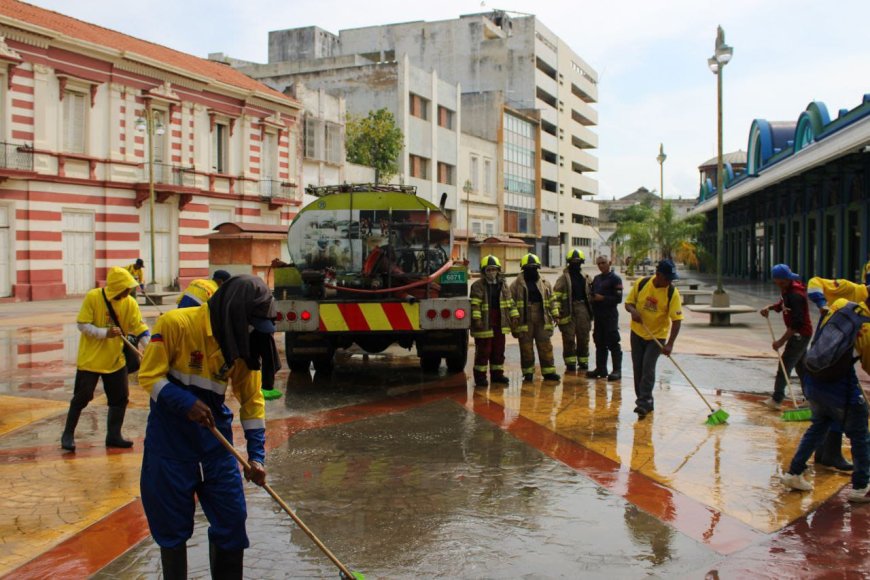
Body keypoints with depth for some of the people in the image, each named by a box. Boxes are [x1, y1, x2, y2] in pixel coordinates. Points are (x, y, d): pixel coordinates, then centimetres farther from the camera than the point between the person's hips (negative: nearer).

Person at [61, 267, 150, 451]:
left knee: (120, 398, 5)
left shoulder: (130, 303, -6)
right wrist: (105, 333, -27)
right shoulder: (93, 297, -15)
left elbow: (140, 328, -9)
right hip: (90, 358, -4)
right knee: (82, 397, 1)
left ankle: (113, 435, 19)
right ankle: (68, 435, 17)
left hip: (115, 360, 4)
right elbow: (82, 325, -13)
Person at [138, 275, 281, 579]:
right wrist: (185, 403, -27)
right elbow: (149, 377, -12)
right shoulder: (175, 324, -16)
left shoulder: (243, 343, -2)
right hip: (170, 442, -4)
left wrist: (256, 455, -2)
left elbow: (251, 400, 3)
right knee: (173, 525, 7)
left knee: (232, 520, 4)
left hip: (216, 440, 4)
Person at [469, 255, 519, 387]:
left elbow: (510, 301, 15)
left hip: (500, 324, 5)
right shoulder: (477, 286, -5)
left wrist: (514, 316, 9)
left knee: (499, 351, 11)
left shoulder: (503, 285, 13)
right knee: (483, 351, -2)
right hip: (484, 323, -5)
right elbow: (475, 304, -12)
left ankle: (497, 374, 22)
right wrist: (477, 319, -21)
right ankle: (480, 376, 5)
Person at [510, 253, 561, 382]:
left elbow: (552, 299, 12)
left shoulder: (544, 283, 10)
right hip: (524, 321, -3)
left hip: (542, 320, 3)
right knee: (526, 347, 4)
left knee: (545, 346, 5)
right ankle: (528, 373, 14)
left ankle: (548, 371, 11)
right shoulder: (517, 284, -2)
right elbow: (511, 302, -3)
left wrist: (555, 314, 3)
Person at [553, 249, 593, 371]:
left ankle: (583, 362, 18)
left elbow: (590, 294, 19)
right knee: (569, 338, -3)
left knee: (583, 338, 8)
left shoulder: (585, 278, 13)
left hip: (583, 309, 4)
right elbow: (556, 296, -8)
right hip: (569, 310, -4)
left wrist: (591, 310, 13)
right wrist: (557, 311, -14)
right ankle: (570, 362, 4)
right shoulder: (563, 278, -2)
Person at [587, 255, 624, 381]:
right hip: (598, 316, 7)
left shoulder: (615, 279, -6)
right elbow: (592, 294, 27)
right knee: (600, 343, 11)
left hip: (610, 315, -7)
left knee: (613, 343, -6)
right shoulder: (596, 279, 17)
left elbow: (618, 298, -13)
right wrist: (593, 298, 6)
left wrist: (603, 298, -17)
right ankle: (600, 368, 18)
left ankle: (617, 370, -3)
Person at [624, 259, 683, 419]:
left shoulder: (672, 293, -17)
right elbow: (628, 303, 1)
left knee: (648, 367, -15)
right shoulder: (641, 283, -11)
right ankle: (644, 401, 19)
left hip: (658, 335, -3)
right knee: (638, 367, 7)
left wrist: (670, 344, -26)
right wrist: (633, 310, -24)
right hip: (638, 332, 3)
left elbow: (676, 320, -19)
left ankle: (645, 402, -11)